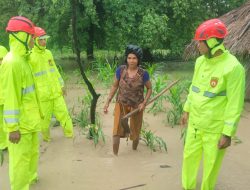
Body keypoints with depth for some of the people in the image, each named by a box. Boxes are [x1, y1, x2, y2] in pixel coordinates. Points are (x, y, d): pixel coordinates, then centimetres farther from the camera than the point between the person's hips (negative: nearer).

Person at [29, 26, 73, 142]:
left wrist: (61, 84, 17)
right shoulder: (30, 57, -11)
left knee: (63, 113, 5)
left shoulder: (48, 53, 8)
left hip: (56, 92, 5)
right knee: (45, 117, 7)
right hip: (43, 94, -5)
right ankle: (46, 136, 27)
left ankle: (70, 134, 17)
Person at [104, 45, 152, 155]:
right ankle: (115, 155, 2)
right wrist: (108, 102, 1)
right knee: (116, 132, -14)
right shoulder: (120, 70, -11)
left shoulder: (143, 74, -14)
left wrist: (144, 103, -12)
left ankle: (134, 152, 43)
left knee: (135, 133, 15)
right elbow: (115, 86, 2)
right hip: (121, 104, 0)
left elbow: (149, 89, 1)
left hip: (136, 106, 0)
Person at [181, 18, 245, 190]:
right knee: (189, 156, 18)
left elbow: (235, 104, -19)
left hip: (216, 128, -7)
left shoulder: (233, 67, -21)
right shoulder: (200, 61, 2)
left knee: (211, 163, 10)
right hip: (195, 122, 7)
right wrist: (187, 110, 18)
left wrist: (228, 134, -18)